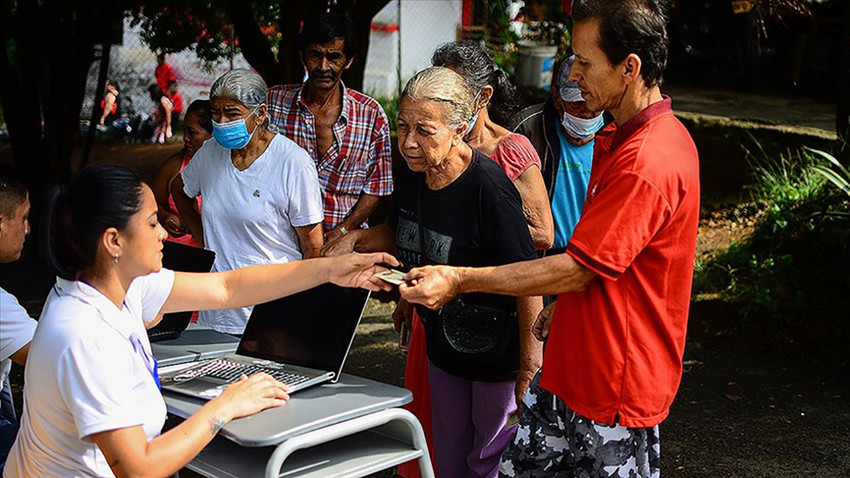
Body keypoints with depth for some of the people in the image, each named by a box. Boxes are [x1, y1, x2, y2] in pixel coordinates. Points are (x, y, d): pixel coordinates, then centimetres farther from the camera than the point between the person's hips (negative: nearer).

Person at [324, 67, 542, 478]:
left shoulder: (487, 187, -28)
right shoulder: (409, 175, -4)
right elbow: (401, 236, 16)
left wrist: (530, 356, -21)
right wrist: (358, 239, -3)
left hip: (498, 350, -7)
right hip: (443, 344, 7)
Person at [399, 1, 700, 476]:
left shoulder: (649, 163, -26)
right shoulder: (623, 137, 9)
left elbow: (576, 268, -24)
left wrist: (461, 279, -22)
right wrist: (562, 307, 20)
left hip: (617, 387, -10)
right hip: (572, 366, 10)